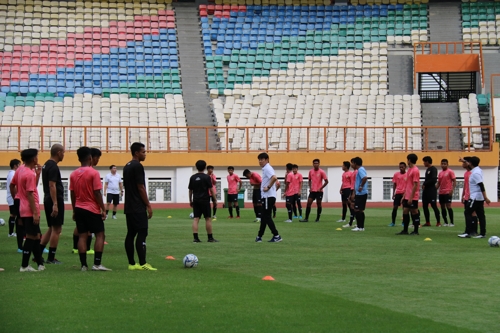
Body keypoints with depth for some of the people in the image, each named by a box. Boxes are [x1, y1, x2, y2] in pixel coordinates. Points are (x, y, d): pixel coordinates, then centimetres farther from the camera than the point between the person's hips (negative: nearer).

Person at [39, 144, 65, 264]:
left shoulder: (46, 165, 15)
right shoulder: (53, 167, -16)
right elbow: (52, 186, -23)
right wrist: (55, 204, -25)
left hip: (48, 200, 10)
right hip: (55, 200, -10)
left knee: (51, 229, 16)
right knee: (57, 229, -3)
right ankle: (51, 258, 0)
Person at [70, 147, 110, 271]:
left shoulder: (73, 174, 4)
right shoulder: (94, 173, -12)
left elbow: (72, 194, 8)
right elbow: (97, 193, -14)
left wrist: (74, 211, 16)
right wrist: (103, 209, -8)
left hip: (79, 209, 5)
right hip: (93, 209, -5)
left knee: (82, 236, 5)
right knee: (100, 235, 2)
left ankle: (84, 265, 1)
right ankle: (97, 264, -6)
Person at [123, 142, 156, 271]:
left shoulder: (126, 167, 16)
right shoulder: (138, 166, -13)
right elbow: (141, 188, -16)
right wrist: (148, 206, -11)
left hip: (129, 207, 10)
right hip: (138, 207, -10)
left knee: (131, 234, 7)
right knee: (142, 233, -10)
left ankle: (131, 264, 7)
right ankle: (142, 264, -14)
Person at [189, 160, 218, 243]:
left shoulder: (192, 177, 6)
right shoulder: (206, 177, -7)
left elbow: (190, 190, 9)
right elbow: (211, 189, -7)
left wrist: (190, 200, 19)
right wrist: (215, 199, 1)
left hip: (196, 201, 4)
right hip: (205, 200, -4)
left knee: (195, 219, 2)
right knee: (208, 219, 3)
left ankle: (195, 238, -5)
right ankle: (210, 238, 6)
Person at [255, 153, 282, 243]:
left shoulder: (267, 168, -14)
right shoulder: (265, 169, 16)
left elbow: (274, 178, -31)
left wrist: (268, 187, -22)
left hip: (268, 197, -10)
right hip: (266, 196, 10)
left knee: (267, 217, -7)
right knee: (264, 217, 13)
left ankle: (276, 236, -6)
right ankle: (259, 236, 19)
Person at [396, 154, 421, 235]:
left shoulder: (415, 170, -14)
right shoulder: (409, 170, 15)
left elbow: (415, 185, -17)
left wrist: (411, 197, -19)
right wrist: (404, 195, 18)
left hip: (413, 197, -9)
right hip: (407, 196, 9)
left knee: (414, 212, -2)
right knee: (405, 211, 8)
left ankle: (416, 231, 4)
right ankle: (405, 230, 13)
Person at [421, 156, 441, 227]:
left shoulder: (433, 169, -10)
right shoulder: (428, 169, 17)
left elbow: (433, 180, -19)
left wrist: (425, 184, -12)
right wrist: (424, 185, 2)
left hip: (431, 191, -9)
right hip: (426, 190, 9)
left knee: (434, 205, -8)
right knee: (425, 206, 7)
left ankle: (438, 222, -3)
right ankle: (427, 222, 12)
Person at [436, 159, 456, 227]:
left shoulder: (450, 172, -4)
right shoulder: (440, 173, 15)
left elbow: (454, 181, -8)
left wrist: (452, 189, -19)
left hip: (448, 192, -7)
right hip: (441, 193, 7)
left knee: (448, 206, -12)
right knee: (442, 207, 6)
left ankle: (452, 222, -8)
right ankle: (445, 222, 11)